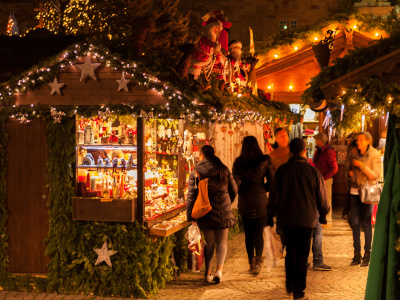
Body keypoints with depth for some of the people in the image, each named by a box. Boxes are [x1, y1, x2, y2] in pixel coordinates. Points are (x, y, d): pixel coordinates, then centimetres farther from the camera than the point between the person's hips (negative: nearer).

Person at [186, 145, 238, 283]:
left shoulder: (196, 172, -2)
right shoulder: (224, 169, 3)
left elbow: (191, 194, -4)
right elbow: (234, 190, 9)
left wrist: (190, 215, 1)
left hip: (206, 211, 0)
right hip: (223, 210, 0)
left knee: (209, 243, 11)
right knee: (222, 241, 9)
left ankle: (208, 273, 13)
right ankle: (219, 269, -8)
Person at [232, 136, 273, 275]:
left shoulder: (238, 162, -1)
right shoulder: (264, 161, -3)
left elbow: (235, 182, -6)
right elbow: (271, 182, -1)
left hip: (244, 201, 1)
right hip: (261, 201, -1)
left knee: (248, 234, 11)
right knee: (259, 233, 4)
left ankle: (251, 262, 15)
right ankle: (258, 261, -13)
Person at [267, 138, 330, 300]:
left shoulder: (282, 170, -4)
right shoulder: (314, 172, -6)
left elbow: (274, 196, 0)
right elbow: (321, 198, 2)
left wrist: (270, 216, 10)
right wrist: (323, 215, 18)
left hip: (287, 219, 2)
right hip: (306, 219, -2)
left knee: (290, 253, 17)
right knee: (302, 255, 5)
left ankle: (290, 286, 25)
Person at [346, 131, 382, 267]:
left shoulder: (374, 155, -7)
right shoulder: (353, 154, 6)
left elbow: (375, 175, -12)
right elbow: (348, 166, 24)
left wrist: (361, 165, -20)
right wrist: (350, 172, 1)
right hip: (355, 191, 4)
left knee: (366, 223, -4)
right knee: (355, 223, 3)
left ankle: (367, 254, 5)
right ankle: (357, 254, 12)